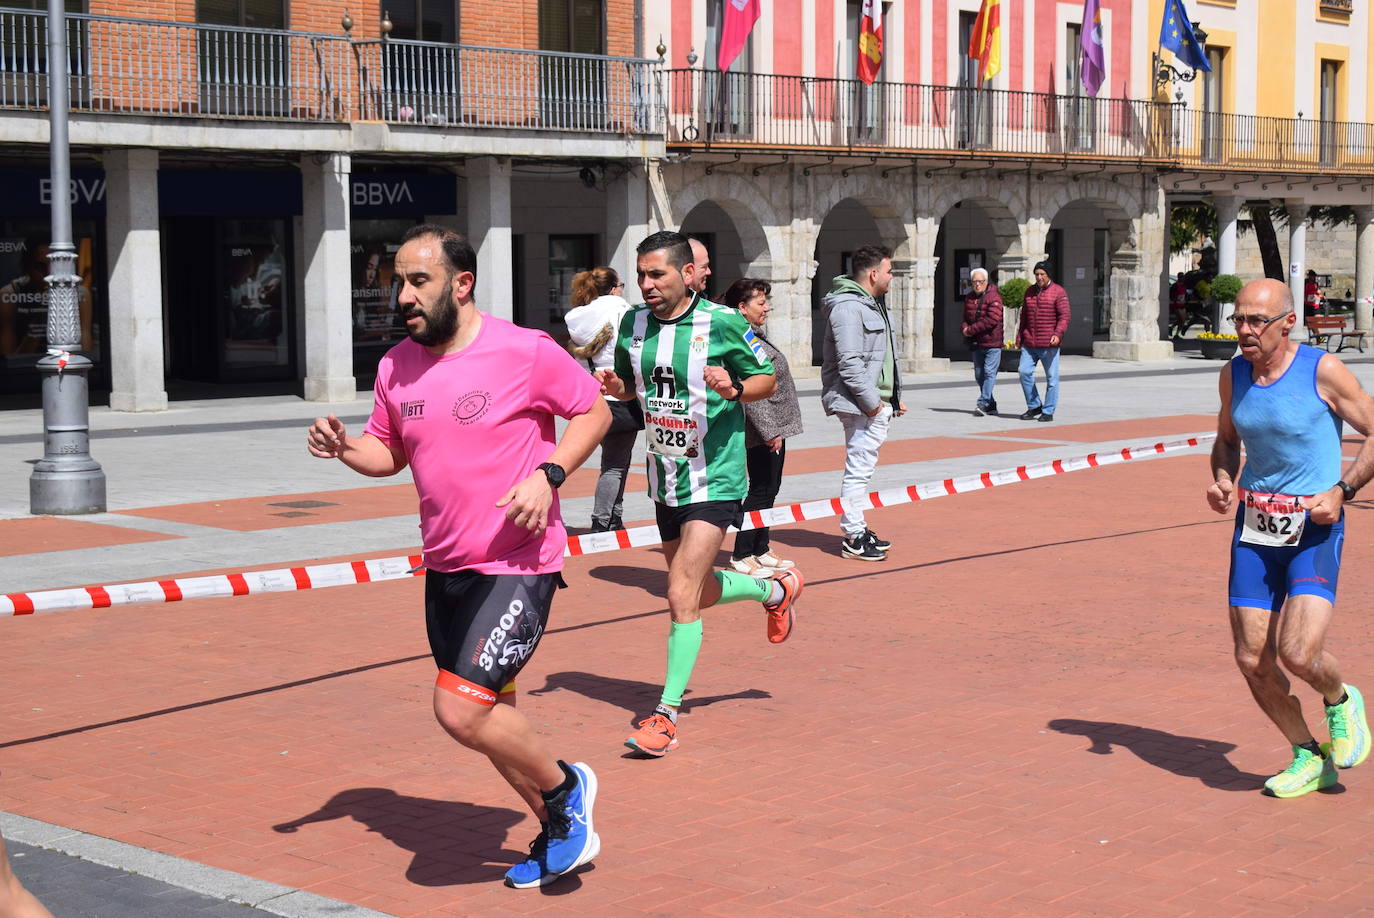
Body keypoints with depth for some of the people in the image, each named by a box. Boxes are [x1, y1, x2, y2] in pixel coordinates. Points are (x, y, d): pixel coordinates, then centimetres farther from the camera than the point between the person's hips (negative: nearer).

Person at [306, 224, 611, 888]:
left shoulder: (525, 351, -13)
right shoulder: (396, 366, 4)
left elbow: (594, 411, -2)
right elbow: (387, 452, 16)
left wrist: (548, 474, -17)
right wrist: (342, 447, -5)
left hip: (519, 564, -7)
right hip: (445, 567, 7)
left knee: (461, 710, -17)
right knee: (492, 715, 15)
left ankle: (565, 788, 9)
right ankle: (560, 834, 35)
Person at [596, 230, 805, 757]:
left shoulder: (722, 323, -13)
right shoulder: (633, 324, 2)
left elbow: (767, 379, -2)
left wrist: (734, 388, -22)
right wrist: (615, 386, -7)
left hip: (714, 479, -6)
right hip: (664, 478, 6)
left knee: (681, 596, -15)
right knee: (698, 593, 18)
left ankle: (667, 716, -5)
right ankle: (774, 589, 47)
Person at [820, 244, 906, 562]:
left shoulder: (871, 305, 19)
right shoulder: (849, 308, -16)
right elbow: (849, 363, -22)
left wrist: (893, 398, 19)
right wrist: (871, 402, -20)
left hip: (877, 404, 11)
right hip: (861, 405, -11)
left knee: (862, 469, 16)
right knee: (859, 468, -7)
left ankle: (857, 528, 25)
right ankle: (852, 538, -3)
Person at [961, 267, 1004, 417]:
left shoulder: (993, 297, -10)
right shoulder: (969, 298, 12)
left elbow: (992, 320, -20)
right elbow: (966, 318, 19)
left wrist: (971, 330, -17)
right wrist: (965, 328, -6)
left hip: (992, 342, -8)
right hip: (976, 343, 8)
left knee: (989, 372, -12)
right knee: (979, 375, 10)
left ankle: (983, 403, -16)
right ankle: (991, 407, 19)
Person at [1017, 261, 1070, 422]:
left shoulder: (1058, 292, -3)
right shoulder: (1030, 291, 15)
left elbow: (1064, 316, -9)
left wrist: (1058, 334, -22)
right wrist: (1020, 336, 19)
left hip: (1048, 344, -5)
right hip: (1029, 343, 5)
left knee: (1051, 377, -1)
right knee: (1025, 372, -3)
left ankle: (1048, 411, 7)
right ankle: (1034, 406, 11)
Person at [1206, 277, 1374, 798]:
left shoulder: (1322, 371, -11)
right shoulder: (1234, 375, 4)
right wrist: (1222, 481, 1)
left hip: (1314, 530, -5)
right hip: (1254, 528, 5)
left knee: (1299, 654, -19)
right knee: (1253, 661, 3)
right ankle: (1310, 760, 23)